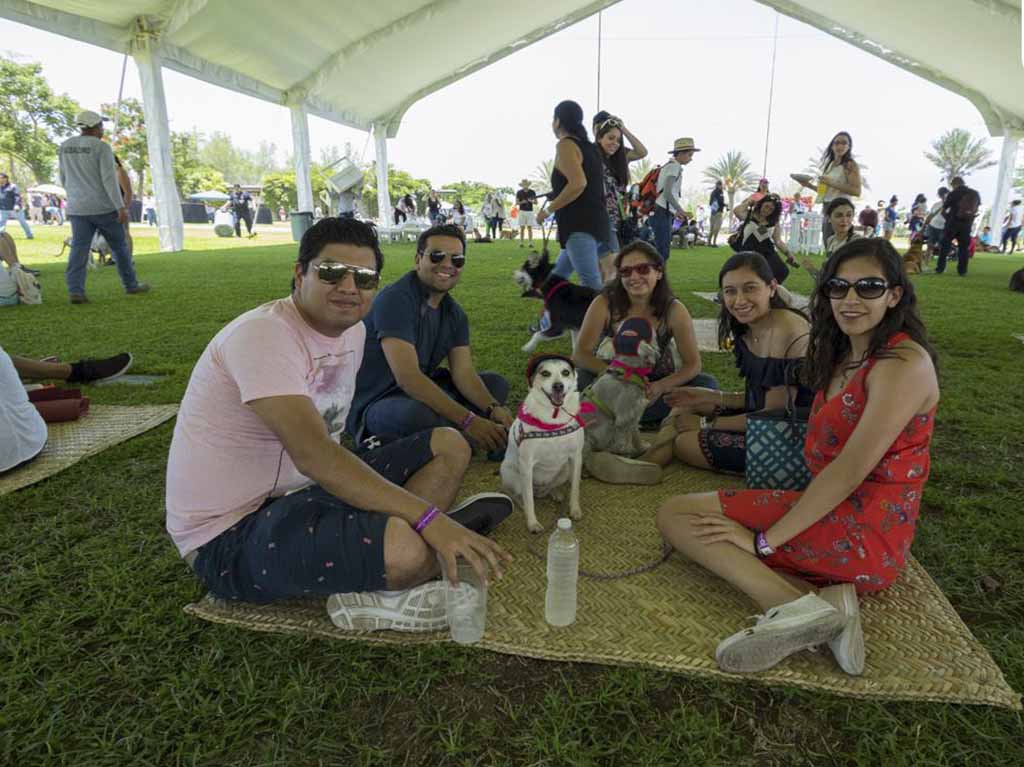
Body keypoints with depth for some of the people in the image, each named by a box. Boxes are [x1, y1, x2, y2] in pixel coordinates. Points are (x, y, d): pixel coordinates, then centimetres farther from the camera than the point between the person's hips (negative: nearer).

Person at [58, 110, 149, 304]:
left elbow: (64, 180, 16)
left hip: (79, 208, 5)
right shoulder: (102, 147, -9)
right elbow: (110, 179, -18)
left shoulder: (65, 147, 11)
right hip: (104, 207, -5)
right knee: (119, 246, 11)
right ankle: (131, 285, 20)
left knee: (79, 250, -3)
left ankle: (75, 291, -16)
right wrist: (121, 207, -20)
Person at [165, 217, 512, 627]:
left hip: (304, 490, 9)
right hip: (229, 535, -9)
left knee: (448, 446, 4)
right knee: (406, 550, -36)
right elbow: (313, 455, -35)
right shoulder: (263, 335, -22)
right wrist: (428, 517, -37)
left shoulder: (352, 329, 5)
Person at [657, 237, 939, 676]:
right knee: (674, 513, 0)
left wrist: (766, 538, -19)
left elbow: (850, 471, -20)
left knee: (677, 516, -12)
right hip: (830, 508, 10)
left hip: (865, 529, -10)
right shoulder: (843, 355, 14)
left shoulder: (905, 364, -14)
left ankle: (799, 606, -23)